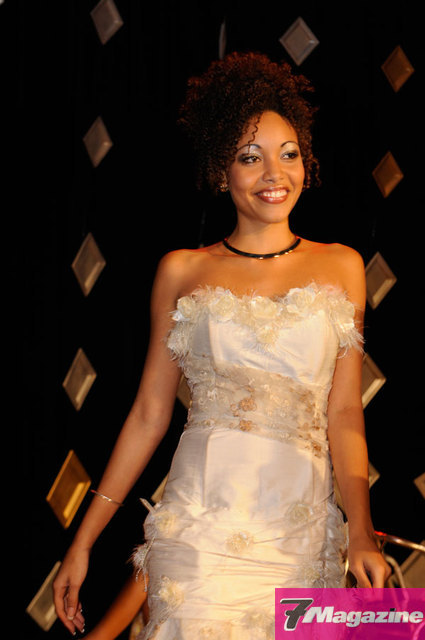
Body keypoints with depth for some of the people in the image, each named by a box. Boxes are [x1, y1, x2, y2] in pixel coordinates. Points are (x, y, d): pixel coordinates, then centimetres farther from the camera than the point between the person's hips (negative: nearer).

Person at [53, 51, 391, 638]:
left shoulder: (341, 267, 8)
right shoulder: (182, 272, 6)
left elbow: (343, 413, 5)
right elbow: (149, 412, 8)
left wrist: (362, 531, -8)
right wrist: (85, 538, 5)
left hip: (301, 528, 1)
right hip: (203, 519, -1)